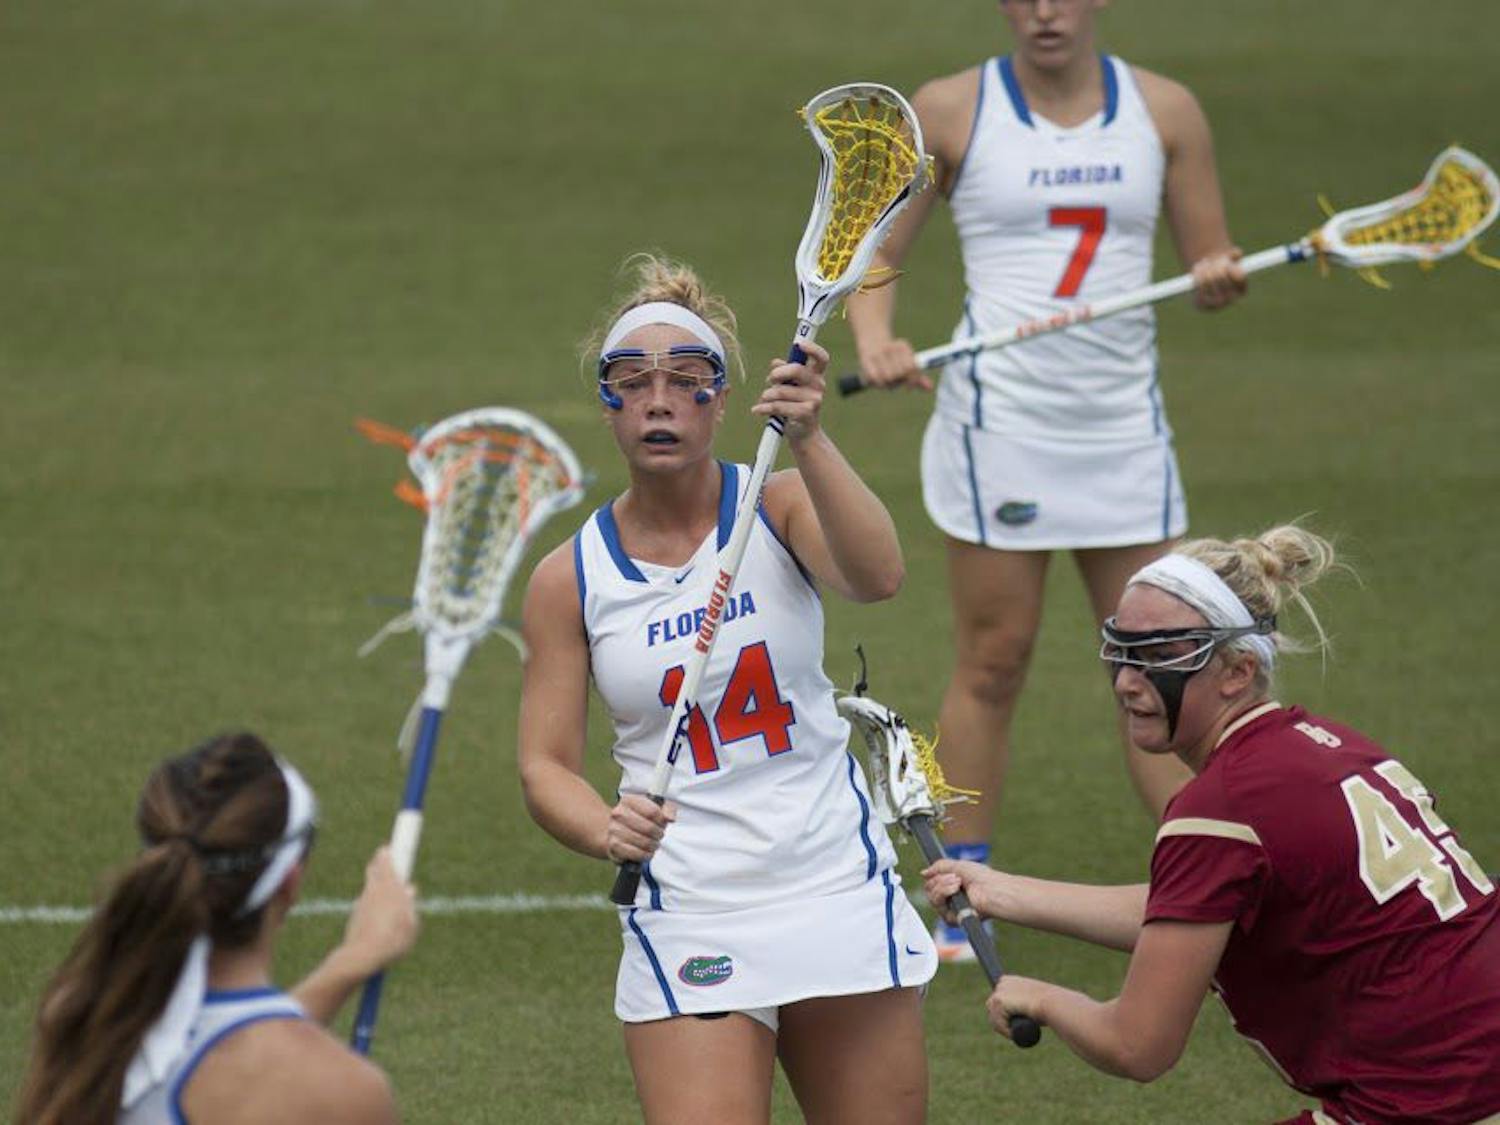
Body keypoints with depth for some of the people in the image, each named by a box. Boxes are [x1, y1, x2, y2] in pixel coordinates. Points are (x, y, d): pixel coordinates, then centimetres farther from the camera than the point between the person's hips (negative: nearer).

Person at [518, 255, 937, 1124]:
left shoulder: (779, 507, -3)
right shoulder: (569, 579, -1)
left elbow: (877, 577, -24)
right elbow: (546, 765, 1)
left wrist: (809, 441, -38)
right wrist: (607, 831, -21)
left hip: (839, 897, 1)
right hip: (686, 918, -1)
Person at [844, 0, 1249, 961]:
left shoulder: (1164, 111, 6)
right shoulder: (950, 113, 0)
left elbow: (1209, 259, 10)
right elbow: (874, 256, 3)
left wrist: (1220, 278, -14)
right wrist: (876, 339, -17)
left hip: (1124, 423, 2)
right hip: (999, 415, -2)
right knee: (994, 664, 2)